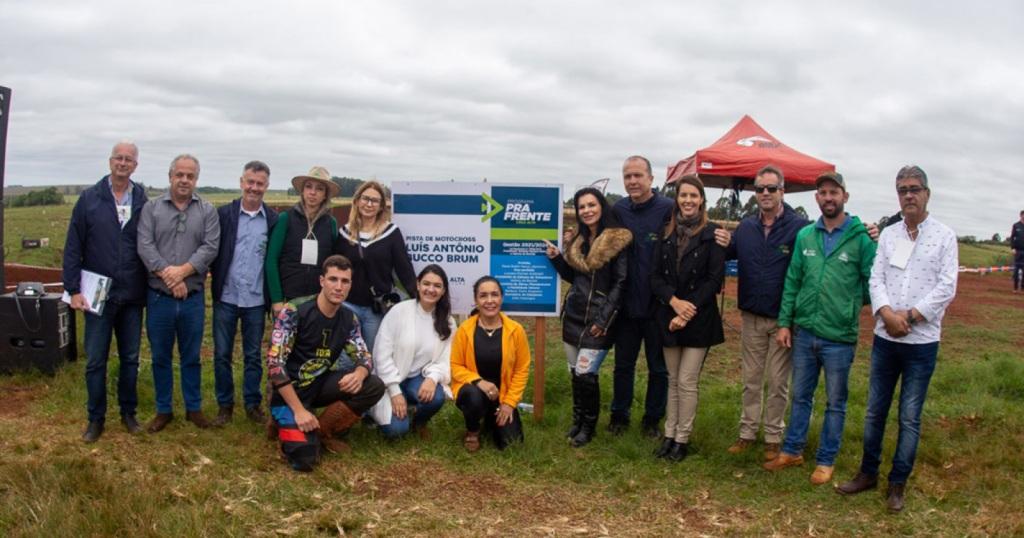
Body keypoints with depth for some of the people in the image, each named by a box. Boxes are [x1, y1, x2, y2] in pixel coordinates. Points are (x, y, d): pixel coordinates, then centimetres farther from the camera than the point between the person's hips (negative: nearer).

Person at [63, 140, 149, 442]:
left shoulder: (143, 202, 1)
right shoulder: (90, 199, -2)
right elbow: (73, 247, -2)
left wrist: (150, 285, 0)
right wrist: (73, 289, -7)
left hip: (132, 295, 1)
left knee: (130, 358, 11)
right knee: (95, 360, 5)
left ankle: (128, 412, 25)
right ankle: (96, 418, 18)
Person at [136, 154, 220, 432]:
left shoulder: (207, 211, 3)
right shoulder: (152, 208, 2)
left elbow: (210, 248, -7)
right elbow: (145, 246, -7)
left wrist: (182, 271, -18)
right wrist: (167, 274, -17)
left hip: (193, 297, 0)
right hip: (159, 296, 0)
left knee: (191, 357, 11)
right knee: (160, 357, 10)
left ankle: (194, 408, 24)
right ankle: (163, 410, 23)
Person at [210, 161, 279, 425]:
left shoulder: (274, 219, 0)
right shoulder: (223, 213, -1)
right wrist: (215, 281, -5)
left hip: (256, 300, 0)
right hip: (226, 297, 0)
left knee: (253, 355, 10)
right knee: (222, 354, 8)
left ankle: (253, 404, 22)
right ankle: (225, 405, 21)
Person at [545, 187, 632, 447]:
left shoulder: (618, 240, -10)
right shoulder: (577, 240, 12)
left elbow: (620, 283, -11)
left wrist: (603, 319, -15)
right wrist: (556, 258, 2)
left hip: (598, 318, -6)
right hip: (573, 315, 6)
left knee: (585, 373, -8)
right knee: (575, 372, 11)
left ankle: (588, 425, 10)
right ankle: (577, 419, 27)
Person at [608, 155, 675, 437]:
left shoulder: (669, 210, -12)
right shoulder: (617, 210, 2)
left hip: (658, 305, -3)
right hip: (627, 303, 3)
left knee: (658, 367, 11)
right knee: (623, 364, 15)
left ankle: (653, 419, 26)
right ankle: (619, 415, 29)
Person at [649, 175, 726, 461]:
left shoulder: (711, 234, -5)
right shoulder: (666, 233, 7)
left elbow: (715, 279, -9)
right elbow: (656, 276, 3)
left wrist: (689, 310, -14)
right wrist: (674, 301, -14)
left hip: (699, 318, -4)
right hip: (668, 316, 4)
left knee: (687, 381, -1)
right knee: (673, 380, 12)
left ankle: (682, 438, 11)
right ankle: (670, 434, 20)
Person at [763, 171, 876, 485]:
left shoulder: (861, 238, -9)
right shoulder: (805, 236, 4)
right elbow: (792, 281, 6)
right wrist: (785, 322, 4)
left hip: (839, 337, -4)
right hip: (804, 332, 4)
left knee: (835, 403, 10)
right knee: (800, 397, 16)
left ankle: (826, 461, 23)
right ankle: (792, 451, 30)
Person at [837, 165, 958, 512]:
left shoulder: (944, 236, -2)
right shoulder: (888, 235, 8)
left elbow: (947, 288, -8)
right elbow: (876, 279, 1)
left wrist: (910, 316, -16)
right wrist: (887, 313, -16)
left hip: (922, 341, -3)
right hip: (885, 338, 3)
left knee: (910, 417, 5)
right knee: (874, 411, 11)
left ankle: (898, 483, 18)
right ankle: (868, 473, 25)